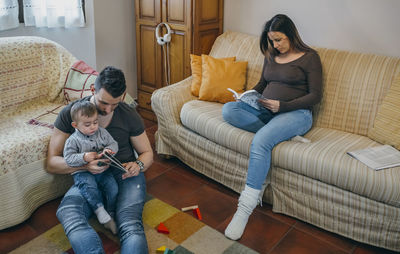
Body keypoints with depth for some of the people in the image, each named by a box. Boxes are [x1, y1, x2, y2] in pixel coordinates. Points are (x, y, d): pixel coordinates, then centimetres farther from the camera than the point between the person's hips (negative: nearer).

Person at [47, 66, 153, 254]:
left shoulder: (130, 116, 1)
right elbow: (52, 163, -1)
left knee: (130, 223, -32)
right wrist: (84, 165, -21)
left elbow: (147, 153, 14)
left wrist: (138, 165, -11)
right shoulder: (69, 113, -1)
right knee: (67, 211, -35)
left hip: (125, 173, 0)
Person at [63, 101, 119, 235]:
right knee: (89, 187, -33)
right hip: (83, 173, -3)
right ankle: (101, 213, -25)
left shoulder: (102, 132, 7)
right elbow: (68, 158, -9)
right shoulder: (73, 140, -4)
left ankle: (110, 214, -2)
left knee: (113, 187, -18)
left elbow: (114, 144, 11)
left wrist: (108, 149, -12)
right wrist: (84, 157, -24)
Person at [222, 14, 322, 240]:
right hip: (265, 109, 7)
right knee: (229, 110, -21)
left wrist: (282, 106, -17)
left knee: (260, 141, -36)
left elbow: (316, 96, -6)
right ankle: (282, 133, -18)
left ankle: (246, 207, -31)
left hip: (296, 113, -7)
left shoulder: (310, 57, -1)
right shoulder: (271, 56, 18)